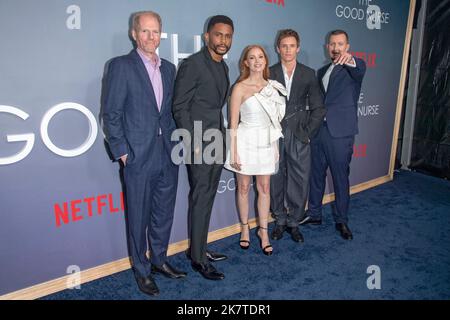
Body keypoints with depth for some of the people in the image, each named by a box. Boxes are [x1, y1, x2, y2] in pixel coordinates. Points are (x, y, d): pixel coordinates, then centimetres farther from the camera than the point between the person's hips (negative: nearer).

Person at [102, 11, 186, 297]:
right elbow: (111, 114, -7)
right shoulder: (121, 66, -5)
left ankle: (159, 259, 36)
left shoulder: (168, 68, 12)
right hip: (139, 156, -5)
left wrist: (176, 142, 8)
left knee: (164, 212, 16)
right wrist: (122, 152, -10)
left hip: (168, 155, 6)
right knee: (139, 217, 8)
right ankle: (142, 270, 26)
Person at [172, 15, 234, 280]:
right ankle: (198, 258, 11)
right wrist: (194, 142, -16)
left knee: (208, 198, 13)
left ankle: (199, 248, 27)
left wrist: (222, 137, 11)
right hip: (199, 144, -7)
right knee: (200, 199, -2)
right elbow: (179, 107, -12)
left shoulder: (223, 66, 14)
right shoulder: (193, 64, -10)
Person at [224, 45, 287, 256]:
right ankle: (245, 228, 28)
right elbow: (233, 123, -8)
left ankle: (263, 230, 24)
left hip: (266, 142, 4)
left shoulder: (272, 87, 7)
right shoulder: (240, 88, -7)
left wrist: (276, 147, 11)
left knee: (264, 188, 9)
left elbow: (274, 119, 12)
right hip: (246, 141, -3)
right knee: (243, 187, 9)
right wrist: (233, 152, -12)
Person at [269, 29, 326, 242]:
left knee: (300, 182, 1)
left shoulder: (308, 74, 6)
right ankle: (280, 221, 24)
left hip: (299, 137, 1)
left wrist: (308, 133, -3)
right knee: (276, 181, 7)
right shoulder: (269, 73, 4)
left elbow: (318, 108, 6)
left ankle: (293, 222, 20)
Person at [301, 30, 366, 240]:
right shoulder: (322, 71, 17)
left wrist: (350, 60, -49)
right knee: (316, 175, 13)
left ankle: (341, 220, 19)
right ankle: (314, 215, 27)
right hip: (318, 130, 6)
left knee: (341, 178, 4)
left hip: (340, 132, -6)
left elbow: (360, 69, -27)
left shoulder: (352, 68, -1)